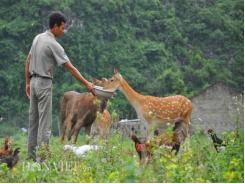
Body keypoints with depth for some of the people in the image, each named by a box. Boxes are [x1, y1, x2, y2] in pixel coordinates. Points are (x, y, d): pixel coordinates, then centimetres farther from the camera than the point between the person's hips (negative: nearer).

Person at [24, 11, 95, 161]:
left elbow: (28, 61, 13)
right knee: (45, 121, -5)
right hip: (44, 83, -8)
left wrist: (28, 82, 20)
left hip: (34, 81, 8)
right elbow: (70, 68, -16)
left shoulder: (38, 38, 8)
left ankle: (32, 155, 14)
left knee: (34, 120, 11)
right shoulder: (53, 45, -16)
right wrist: (87, 84, -12)